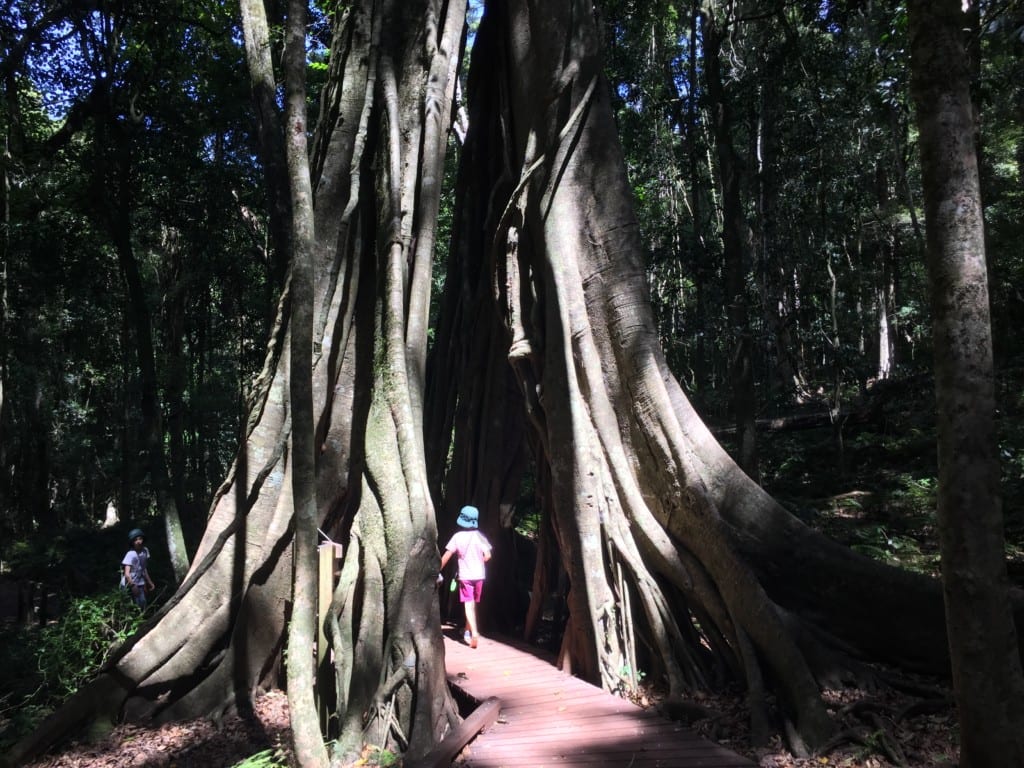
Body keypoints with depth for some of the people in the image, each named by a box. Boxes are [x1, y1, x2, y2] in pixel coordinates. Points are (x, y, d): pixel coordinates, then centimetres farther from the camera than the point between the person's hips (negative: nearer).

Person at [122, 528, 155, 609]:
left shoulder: (145, 551, 2)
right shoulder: (130, 554, -19)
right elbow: (127, 573, -23)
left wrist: (149, 582, 18)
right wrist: (133, 586, -31)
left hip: (141, 584, 7)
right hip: (131, 585, -7)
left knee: (143, 604, 6)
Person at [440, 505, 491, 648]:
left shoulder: (457, 537, -8)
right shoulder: (479, 536, -4)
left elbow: (446, 556, -11)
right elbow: (487, 556, -8)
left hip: (465, 575, -2)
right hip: (479, 575, 2)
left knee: (468, 605, -4)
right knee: (473, 604, 16)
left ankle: (474, 633, -20)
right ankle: (468, 632, 26)